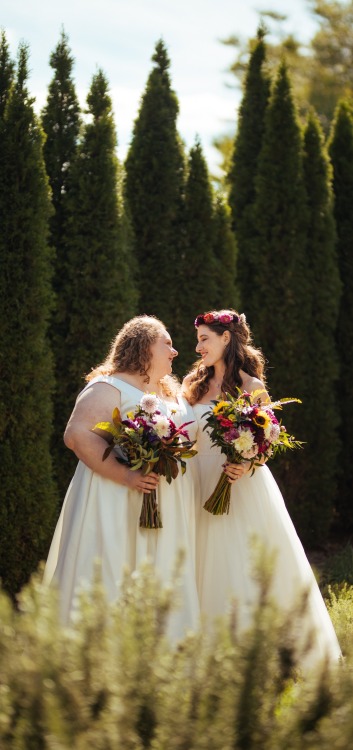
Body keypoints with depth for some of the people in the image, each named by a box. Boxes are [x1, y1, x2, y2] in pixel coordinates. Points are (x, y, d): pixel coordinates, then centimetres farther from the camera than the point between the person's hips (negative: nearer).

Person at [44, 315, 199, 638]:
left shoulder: (175, 394, 19)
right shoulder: (109, 388, -6)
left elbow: (191, 441, 29)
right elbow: (77, 435, -18)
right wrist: (126, 475, -24)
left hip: (169, 516, 8)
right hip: (119, 509, -8)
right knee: (111, 589, -8)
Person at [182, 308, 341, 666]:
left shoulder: (250, 388, -3)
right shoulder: (195, 386, 13)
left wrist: (246, 465, -22)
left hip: (241, 488, -5)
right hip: (203, 489, 5)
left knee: (249, 574, -5)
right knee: (211, 574, 6)